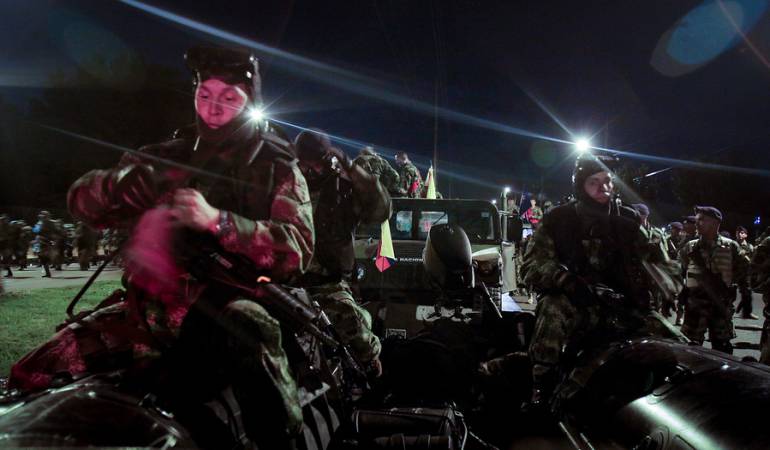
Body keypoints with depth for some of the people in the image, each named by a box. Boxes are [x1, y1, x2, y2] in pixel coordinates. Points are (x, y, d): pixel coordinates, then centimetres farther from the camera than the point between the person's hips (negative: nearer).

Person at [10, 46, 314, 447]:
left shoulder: (278, 168, 5)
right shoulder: (166, 156, 16)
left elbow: (298, 247, -11)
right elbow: (81, 200, 10)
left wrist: (216, 220, -26)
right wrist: (119, 183, -15)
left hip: (231, 305, -4)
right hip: (151, 306, 5)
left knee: (248, 331, -38)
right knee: (32, 376, -6)